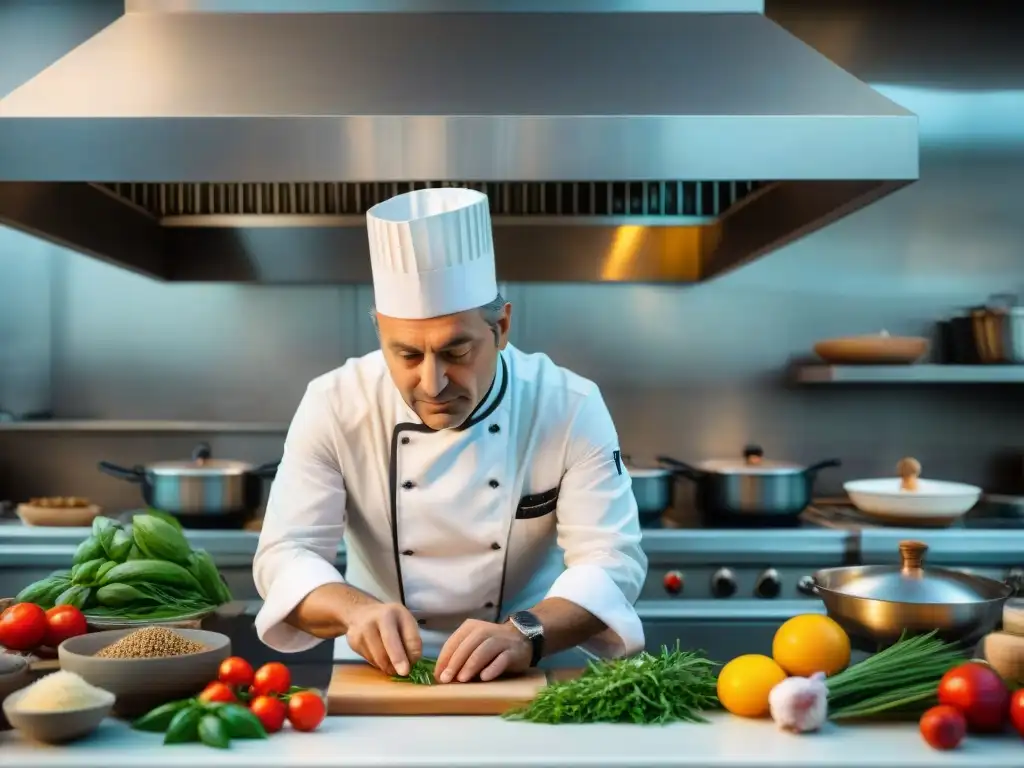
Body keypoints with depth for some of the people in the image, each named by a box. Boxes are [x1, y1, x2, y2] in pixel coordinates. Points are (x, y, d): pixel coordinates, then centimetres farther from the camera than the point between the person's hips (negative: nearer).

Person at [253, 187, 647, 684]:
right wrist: (355, 608, -32)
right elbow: (285, 554, -12)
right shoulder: (334, 407, -11)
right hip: (381, 679, 0)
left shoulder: (571, 408, -13)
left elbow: (612, 562, -17)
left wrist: (524, 635, -35)